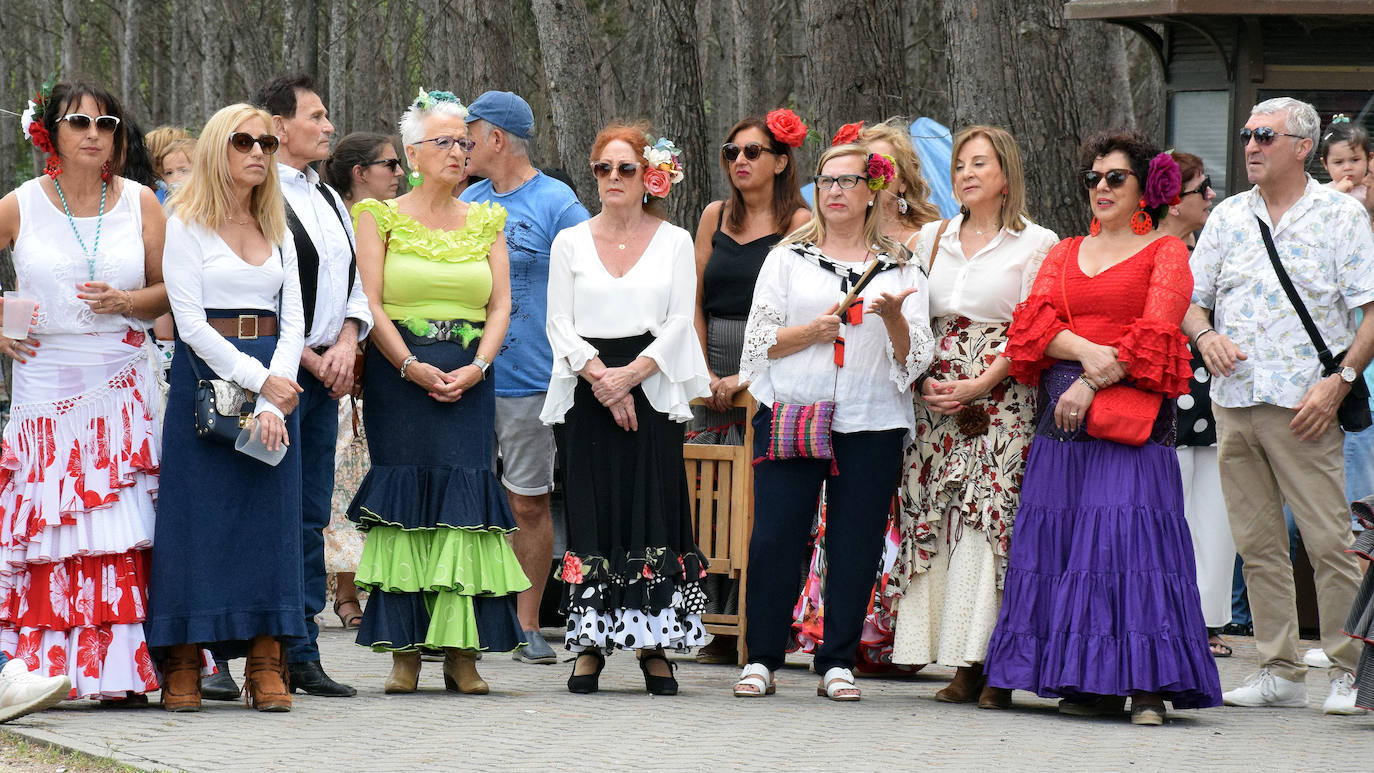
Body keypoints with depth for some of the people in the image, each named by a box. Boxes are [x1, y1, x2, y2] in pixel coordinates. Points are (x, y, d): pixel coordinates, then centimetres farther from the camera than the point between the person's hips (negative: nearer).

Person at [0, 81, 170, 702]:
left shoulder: (140, 202, 6)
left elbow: (170, 291, 9)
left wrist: (127, 302, -9)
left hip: (122, 383, 1)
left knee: (122, 531, -7)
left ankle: (119, 670, -5)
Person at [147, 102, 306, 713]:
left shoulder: (278, 233, 15)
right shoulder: (188, 225, 1)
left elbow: (292, 321, 7)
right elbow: (189, 320, -8)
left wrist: (275, 401, -8)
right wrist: (256, 379, -14)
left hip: (274, 380, 4)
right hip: (206, 376, -4)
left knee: (270, 517, -1)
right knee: (198, 518, -6)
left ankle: (266, 666, -1)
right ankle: (182, 666, -4)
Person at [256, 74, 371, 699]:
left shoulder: (330, 201, 19)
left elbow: (356, 285, 19)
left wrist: (346, 345, 0)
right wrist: (310, 358, -12)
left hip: (326, 374, 8)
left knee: (312, 516, 8)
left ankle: (303, 657, 11)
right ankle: (284, 655, -7)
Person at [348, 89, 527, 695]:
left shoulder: (486, 223, 14)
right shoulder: (381, 217, 4)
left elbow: (500, 305, 7)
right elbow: (371, 303, -4)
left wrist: (477, 366, -9)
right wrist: (412, 366, -15)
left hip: (469, 379, 2)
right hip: (399, 374, -2)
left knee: (464, 503, -5)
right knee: (404, 504, -5)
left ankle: (462, 654, -3)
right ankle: (404, 652, -3)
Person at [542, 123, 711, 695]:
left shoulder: (674, 242, 9)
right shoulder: (570, 243, 11)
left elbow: (679, 322, 0)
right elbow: (559, 324, 3)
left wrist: (631, 374, -14)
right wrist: (600, 376, -13)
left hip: (651, 393, -1)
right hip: (585, 395, 1)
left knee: (652, 514, -5)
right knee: (591, 515, -2)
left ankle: (653, 646, 0)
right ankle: (589, 646, 2)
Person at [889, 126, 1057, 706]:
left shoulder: (1036, 244, 1)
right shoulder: (932, 238, 15)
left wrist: (978, 386, -13)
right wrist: (925, 380, -3)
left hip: (1002, 395, -5)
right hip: (936, 395, 5)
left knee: (992, 521, -12)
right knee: (936, 521, -2)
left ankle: (994, 669, -10)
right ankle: (964, 665, 1)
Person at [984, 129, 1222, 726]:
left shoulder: (1166, 252, 7)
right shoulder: (1064, 254, 20)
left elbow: (1156, 333, -6)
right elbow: (1034, 323, 6)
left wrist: (1094, 384, -13)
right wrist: (1084, 352, -13)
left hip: (1129, 412, -5)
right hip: (1062, 415, 5)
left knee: (1132, 531, -13)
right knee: (1062, 534, -2)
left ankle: (1148, 683, -14)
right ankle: (1091, 683, 2)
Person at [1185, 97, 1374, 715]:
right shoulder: (1228, 217, 14)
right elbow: (1190, 300, 16)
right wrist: (1206, 335, -6)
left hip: (1304, 405, -5)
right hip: (1233, 402, 5)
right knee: (1257, 545, 6)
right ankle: (1279, 671, 12)